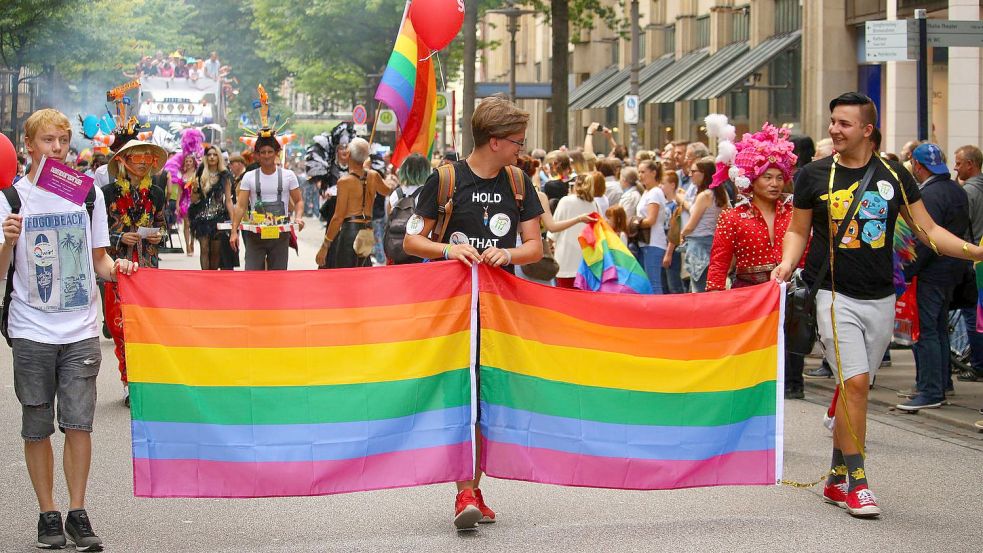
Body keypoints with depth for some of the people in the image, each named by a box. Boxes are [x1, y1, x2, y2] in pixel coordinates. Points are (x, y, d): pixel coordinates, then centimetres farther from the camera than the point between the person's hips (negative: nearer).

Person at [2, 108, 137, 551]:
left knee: (79, 423, -2)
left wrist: (114, 268, -8)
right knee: (37, 427, 5)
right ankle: (48, 514, 15)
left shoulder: (89, 193, 6)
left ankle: (78, 513, 7)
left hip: (81, 330, 1)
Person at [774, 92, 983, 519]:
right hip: (836, 296, -2)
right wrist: (787, 262, -10)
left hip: (881, 299, 3)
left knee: (854, 387, 8)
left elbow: (928, 231, 6)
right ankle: (856, 482, -10)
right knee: (855, 383, -15)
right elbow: (798, 230, 10)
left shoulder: (894, 177, 4)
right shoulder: (814, 176, 1)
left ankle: (837, 478, 19)